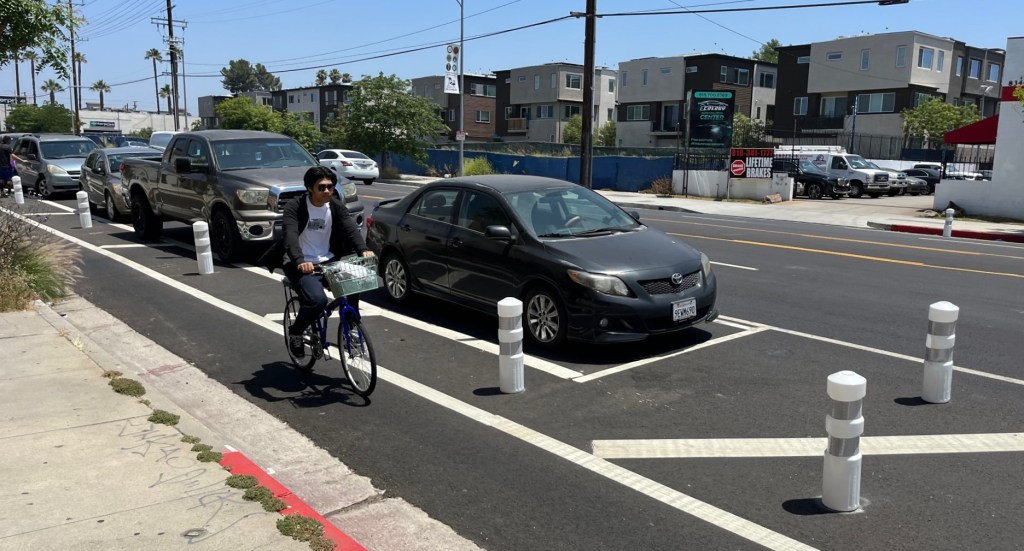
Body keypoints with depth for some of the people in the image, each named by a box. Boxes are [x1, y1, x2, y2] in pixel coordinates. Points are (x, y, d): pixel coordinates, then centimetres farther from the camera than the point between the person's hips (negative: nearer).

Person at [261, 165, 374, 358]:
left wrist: (363, 249, -36)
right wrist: (300, 261, -47)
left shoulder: (336, 205, 0)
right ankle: (295, 333, 2)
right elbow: (290, 235, -27)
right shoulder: (295, 206, -12)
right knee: (317, 300, -28)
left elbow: (351, 228, -15)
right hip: (300, 265, -4)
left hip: (328, 261, 4)